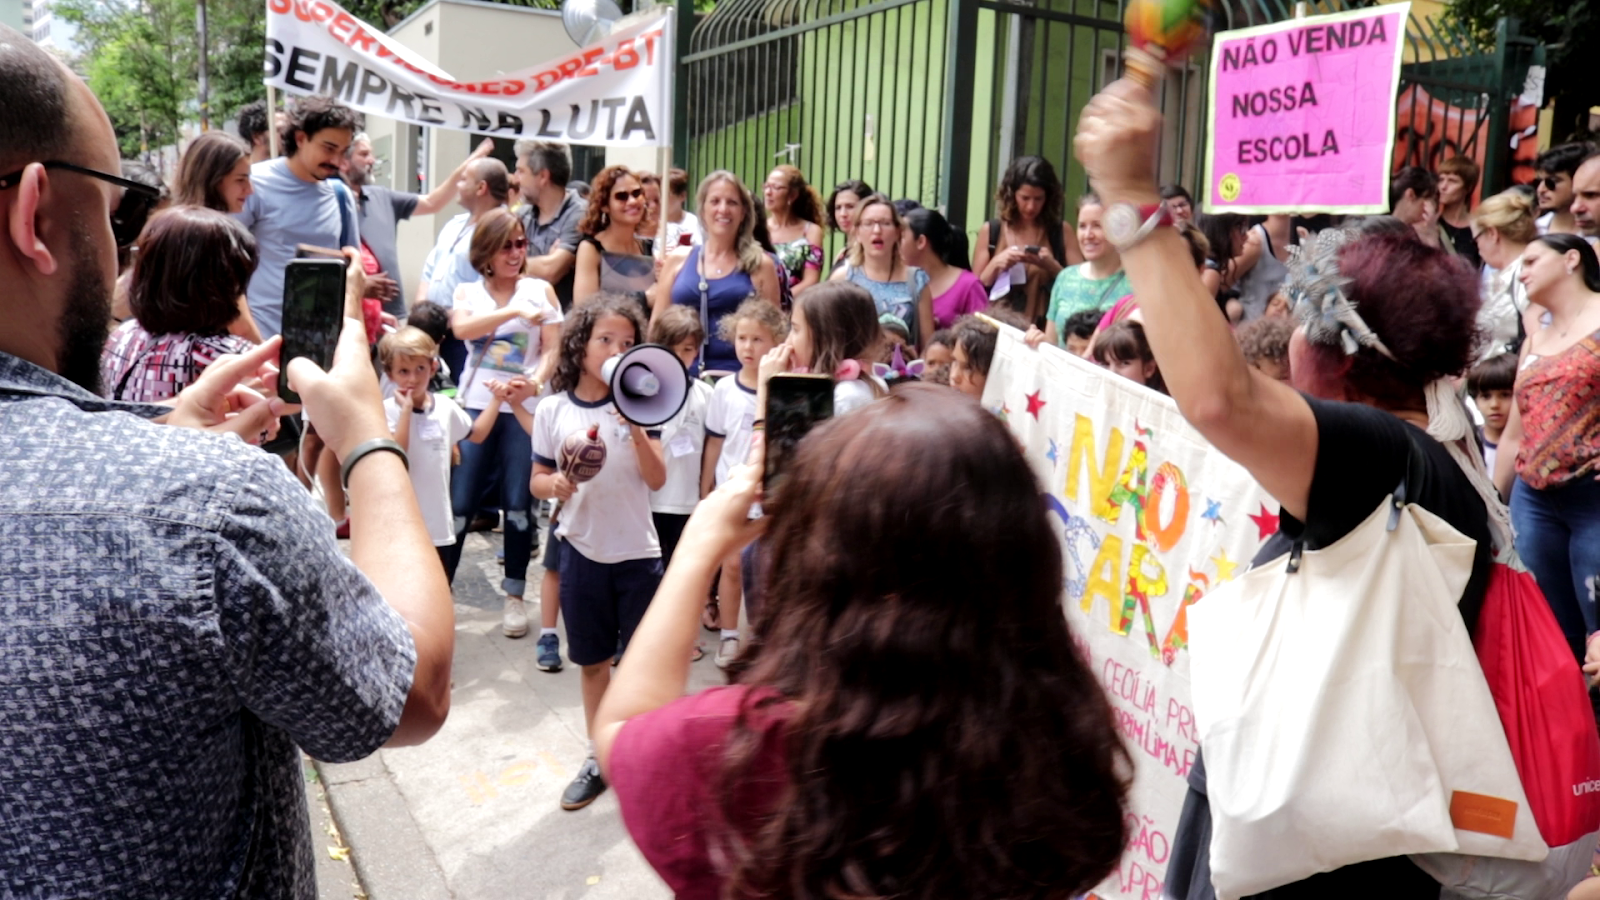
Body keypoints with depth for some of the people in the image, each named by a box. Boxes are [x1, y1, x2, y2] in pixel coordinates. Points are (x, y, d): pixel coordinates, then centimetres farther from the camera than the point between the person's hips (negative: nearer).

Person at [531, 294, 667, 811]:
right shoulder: (553, 409, -3)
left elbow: (657, 480, -9)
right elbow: (538, 480, 3)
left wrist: (636, 429, -22)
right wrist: (555, 484, -19)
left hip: (636, 552, -1)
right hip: (581, 550, 2)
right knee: (592, 661, 14)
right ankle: (601, 758, 29)